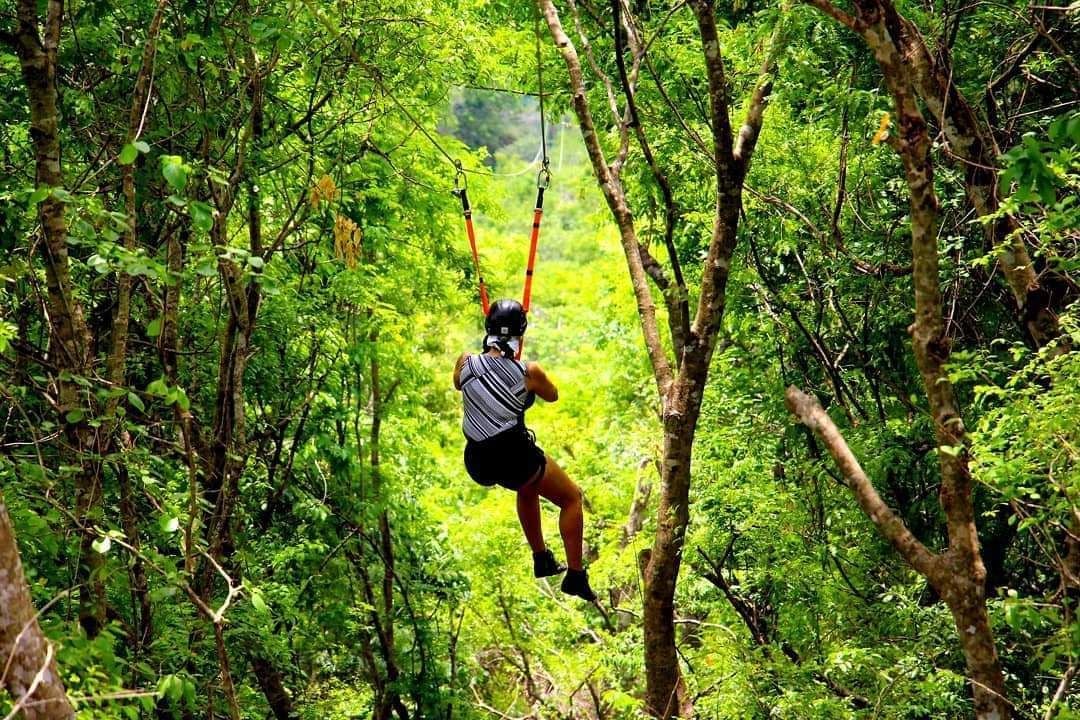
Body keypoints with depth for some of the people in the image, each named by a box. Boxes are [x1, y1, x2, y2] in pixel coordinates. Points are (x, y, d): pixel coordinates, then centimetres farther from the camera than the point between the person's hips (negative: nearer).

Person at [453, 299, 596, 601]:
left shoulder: (465, 363, -3)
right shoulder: (528, 372, -12)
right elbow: (552, 395, 11)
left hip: (477, 462, 5)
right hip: (514, 456, -5)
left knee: (528, 486, 37)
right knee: (571, 498, 18)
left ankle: (542, 560, 42)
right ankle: (576, 577, 14)